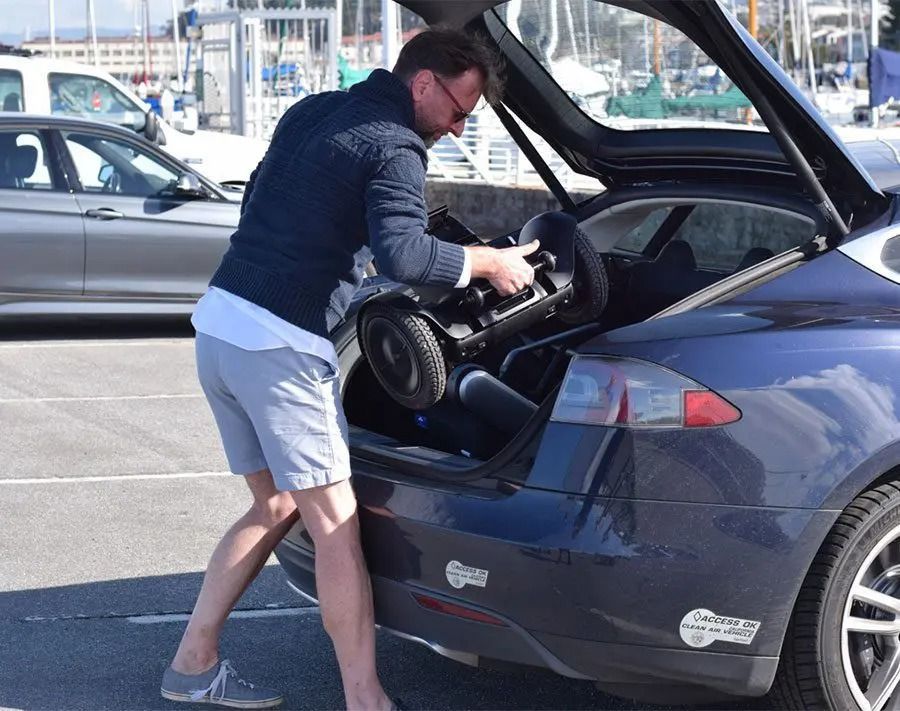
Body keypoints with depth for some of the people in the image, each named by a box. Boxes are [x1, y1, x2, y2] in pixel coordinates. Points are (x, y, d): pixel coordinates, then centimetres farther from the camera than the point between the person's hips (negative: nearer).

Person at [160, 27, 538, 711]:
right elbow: (402, 254, -24)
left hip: (219, 320, 9)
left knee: (276, 505, 19)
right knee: (336, 523, -5)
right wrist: (485, 262, -11)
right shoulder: (395, 148, -10)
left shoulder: (311, 112, 17)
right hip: (280, 345, -9)